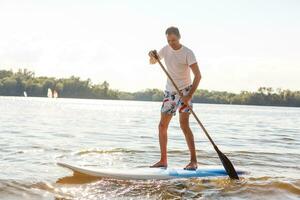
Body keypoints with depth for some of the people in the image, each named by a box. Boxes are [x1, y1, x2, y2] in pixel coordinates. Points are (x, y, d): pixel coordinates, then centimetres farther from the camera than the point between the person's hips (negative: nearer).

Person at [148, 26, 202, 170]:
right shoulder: (166, 50, 4)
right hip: (170, 91, 6)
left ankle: (193, 161, -18)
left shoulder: (187, 53, -14)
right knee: (162, 125, 5)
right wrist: (152, 56, -8)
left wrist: (189, 95, -30)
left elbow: (198, 75, -20)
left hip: (184, 90, -6)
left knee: (184, 124, -20)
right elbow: (152, 63, 18)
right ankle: (163, 160, 15)